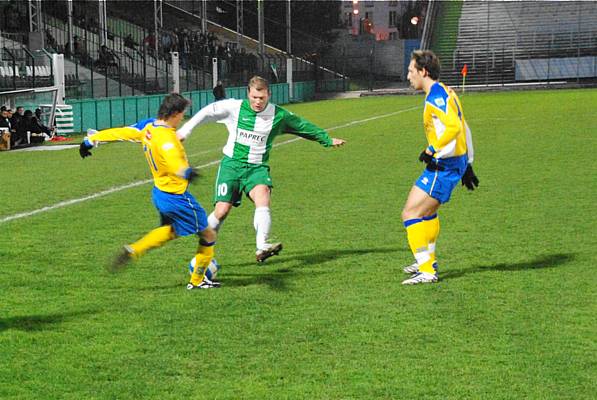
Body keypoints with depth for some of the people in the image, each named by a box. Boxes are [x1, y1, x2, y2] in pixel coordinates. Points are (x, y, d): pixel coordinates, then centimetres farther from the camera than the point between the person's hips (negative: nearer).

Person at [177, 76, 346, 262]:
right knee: (222, 211, -11)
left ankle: (262, 248, -41)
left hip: (257, 167, 1)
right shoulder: (234, 107, -5)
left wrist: (328, 140, 21)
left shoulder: (279, 115, -1)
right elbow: (207, 112, 6)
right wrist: (184, 131, 5)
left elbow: (304, 126, 13)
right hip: (232, 163, -1)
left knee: (262, 196, -30)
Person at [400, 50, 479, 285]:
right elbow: (464, 129, 20)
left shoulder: (435, 96, -16)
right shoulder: (445, 93, 16)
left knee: (411, 214, -9)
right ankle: (428, 261, 39)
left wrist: (432, 151, -21)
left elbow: (454, 127, -29)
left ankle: (426, 272, -9)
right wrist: (467, 164, 23)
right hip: (457, 162, 11)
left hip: (443, 166, -10)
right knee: (427, 211, 27)